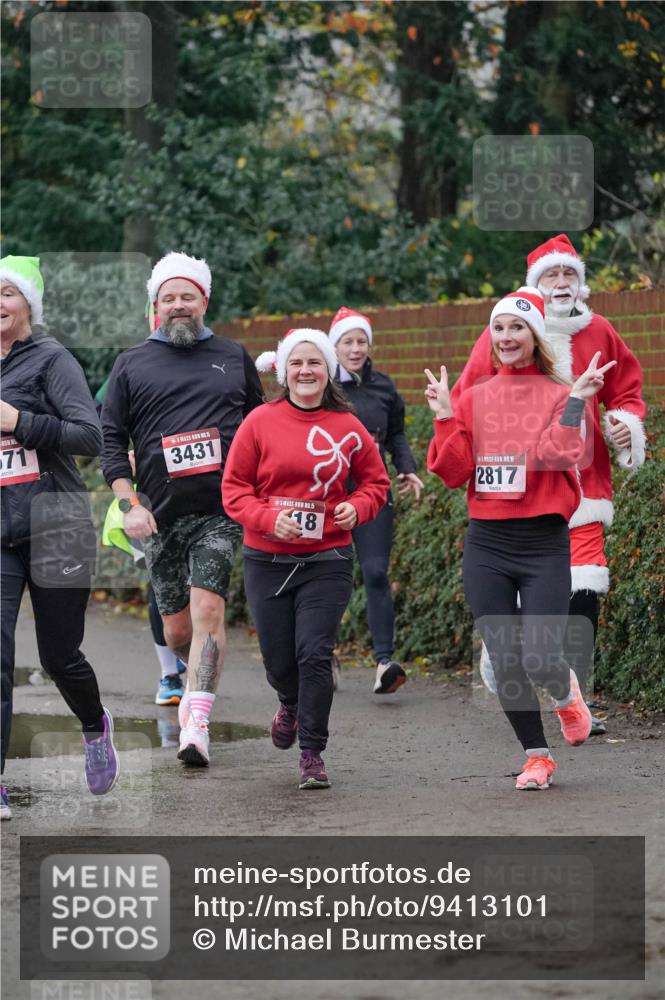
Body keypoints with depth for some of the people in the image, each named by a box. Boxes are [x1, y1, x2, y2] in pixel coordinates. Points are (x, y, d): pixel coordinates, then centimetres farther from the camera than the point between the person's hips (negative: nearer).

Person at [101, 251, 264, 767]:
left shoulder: (234, 357, 12)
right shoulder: (132, 364, 9)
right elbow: (110, 438, 6)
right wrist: (129, 504, -6)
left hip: (221, 511, -1)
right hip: (161, 513, 2)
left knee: (207, 611, -18)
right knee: (177, 630, 6)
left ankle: (196, 723, -22)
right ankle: (197, 679, 38)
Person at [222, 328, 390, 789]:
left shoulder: (347, 427, 1)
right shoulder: (260, 422, -1)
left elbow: (376, 482, 12)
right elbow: (234, 487, 1)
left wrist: (357, 507, -9)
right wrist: (268, 518, -15)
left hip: (327, 560, -1)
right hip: (268, 560, 1)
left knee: (315, 655, -11)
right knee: (278, 658, 7)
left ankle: (313, 754, 0)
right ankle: (291, 704, 43)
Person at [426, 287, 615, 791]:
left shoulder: (561, 396, 1)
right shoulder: (472, 399, 9)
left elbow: (558, 455, -15)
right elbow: (453, 471, 3)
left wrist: (576, 404, -19)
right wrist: (445, 416, -5)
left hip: (543, 542, -3)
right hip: (486, 545, 3)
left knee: (540, 659, -11)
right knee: (505, 662, 1)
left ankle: (566, 692, 25)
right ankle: (537, 755, 19)